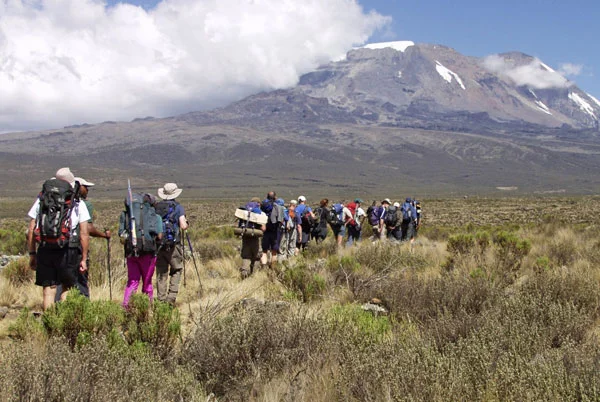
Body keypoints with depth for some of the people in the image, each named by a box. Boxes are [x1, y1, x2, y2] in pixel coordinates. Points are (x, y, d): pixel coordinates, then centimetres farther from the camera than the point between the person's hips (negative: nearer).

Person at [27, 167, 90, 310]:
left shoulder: (40, 201, 11)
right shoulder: (79, 205, 4)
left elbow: (31, 231, 8)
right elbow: (84, 234, 0)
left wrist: (32, 254, 15)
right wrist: (84, 258, 6)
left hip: (44, 251, 2)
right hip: (68, 251, -2)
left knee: (48, 290, 9)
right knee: (67, 288, 12)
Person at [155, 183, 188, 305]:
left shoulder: (156, 207, 7)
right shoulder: (178, 207, -3)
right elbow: (183, 226, -11)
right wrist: (187, 224, 11)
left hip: (159, 244, 3)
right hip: (173, 244, -3)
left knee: (161, 273, 9)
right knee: (176, 270, 9)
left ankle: (161, 299, 9)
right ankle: (171, 297, -2)